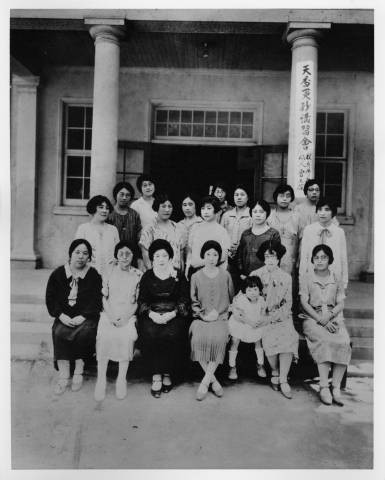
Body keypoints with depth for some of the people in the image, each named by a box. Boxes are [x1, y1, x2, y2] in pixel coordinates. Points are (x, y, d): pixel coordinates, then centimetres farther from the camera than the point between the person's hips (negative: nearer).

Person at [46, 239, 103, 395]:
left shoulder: (94, 276, 0)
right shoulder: (58, 274, 7)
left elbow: (97, 301, -5)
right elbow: (50, 299, 6)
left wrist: (83, 316, -18)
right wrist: (61, 315, -10)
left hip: (86, 317, -2)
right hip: (64, 317, 2)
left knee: (85, 332, -30)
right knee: (59, 332, -26)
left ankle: (78, 371, -13)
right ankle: (64, 375, -17)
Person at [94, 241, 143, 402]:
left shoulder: (138, 275, 5)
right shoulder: (109, 272, 8)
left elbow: (138, 302, 3)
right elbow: (104, 298, 8)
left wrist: (125, 317, -10)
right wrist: (110, 316, -6)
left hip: (128, 315, -1)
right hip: (109, 314, 1)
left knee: (127, 337, -22)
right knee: (104, 337, -21)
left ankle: (121, 380, -5)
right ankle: (101, 379, -7)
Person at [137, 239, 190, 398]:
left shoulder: (179, 276, 10)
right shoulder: (147, 276, 13)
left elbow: (184, 300, 5)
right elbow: (141, 300, 8)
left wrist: (172, 314, -12)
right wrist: (151, 313, -10)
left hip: (174, 315, -1)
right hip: (151, 315, 1)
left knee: (172, 335, -28)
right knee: (150, 334, -28)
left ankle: (167, 373, -7)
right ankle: (156, 375, -14)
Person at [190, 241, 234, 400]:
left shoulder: (225, 275, 9)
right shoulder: (196, 276, 8)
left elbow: (230, 298, 12)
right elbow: (193, 300, 10)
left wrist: (217, 312, -1)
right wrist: (202, 314, -6)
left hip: (220, 317, 0)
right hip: (201, 317, 0)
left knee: (219, 338, -30)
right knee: (198, 339, -29)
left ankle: (204, 382, -18)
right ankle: (213, 381, -12)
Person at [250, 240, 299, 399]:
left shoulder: (286, 277, 9)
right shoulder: (255, 275, 3)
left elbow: (288, 302, 9)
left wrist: (277, 315, -7)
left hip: (282, 316, 2)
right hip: (263, 316, -1)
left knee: (289, 338, -24)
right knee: (270, 339, -26)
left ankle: (283, 380, -12)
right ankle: (275, 372, 1)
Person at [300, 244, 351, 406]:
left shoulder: (336, 280, 13)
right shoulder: (306, 279, 6)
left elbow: (340, 304, 6)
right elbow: (304, 303, -2)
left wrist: (329, 316, -14)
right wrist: (321, 320, -14)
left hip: (334, 318, 2)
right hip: (312, 318, -2)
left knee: (344, 342, -27)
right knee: (324, 340, -32)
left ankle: (336, 387, -22)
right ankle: (324, 387, -28)